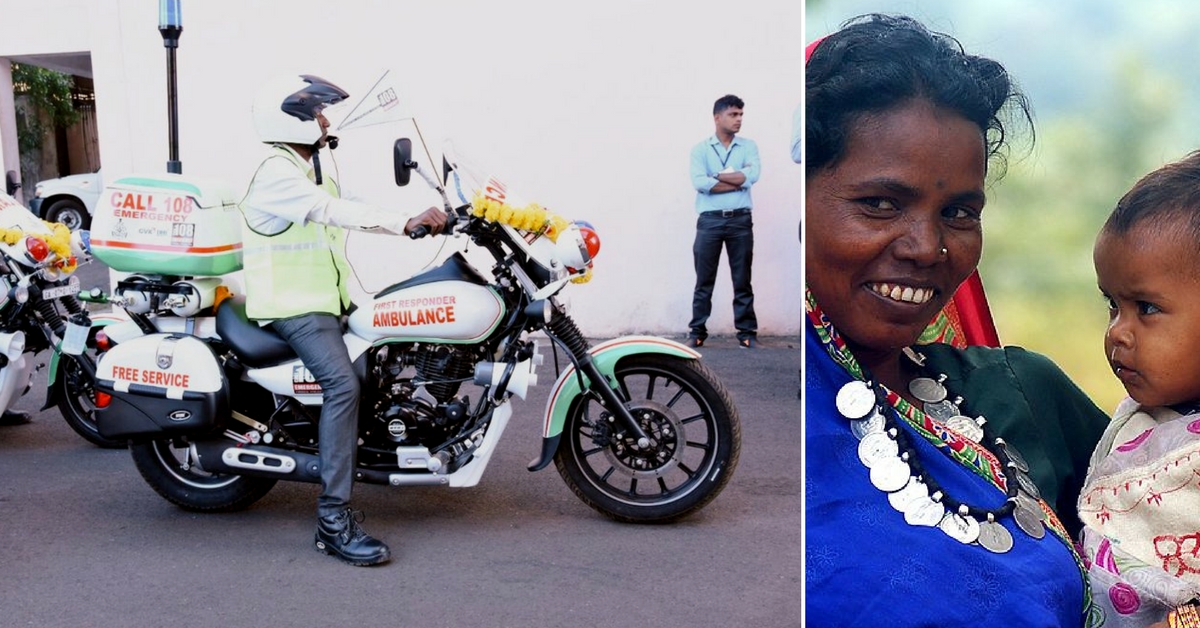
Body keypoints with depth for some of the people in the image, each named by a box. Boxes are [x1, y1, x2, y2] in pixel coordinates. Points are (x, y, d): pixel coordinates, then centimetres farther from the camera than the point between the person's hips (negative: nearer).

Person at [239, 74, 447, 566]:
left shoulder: (312, 170, 20)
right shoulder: (277, 173, -14)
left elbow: (345, 214, 11)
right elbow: (333, 212, -28)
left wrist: (426, 219, -1)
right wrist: (405, 223, -34)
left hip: (322, 299, 11)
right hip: (293, 305, -11)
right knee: (342, 385, -27)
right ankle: (334, 521, -27)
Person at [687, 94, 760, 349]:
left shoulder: (748, 146, 10)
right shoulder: (700, 149, 5)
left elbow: (752, 175, -9)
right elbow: (700, 183, -11)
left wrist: (717, 176, -5)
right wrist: (737, 182, -9)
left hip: (740, 220, 1)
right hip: (709, 220, -1)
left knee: (742, 280, 5)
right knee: (704, 280, 4)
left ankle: (747, 332, 10)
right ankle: (697, 331, 11)